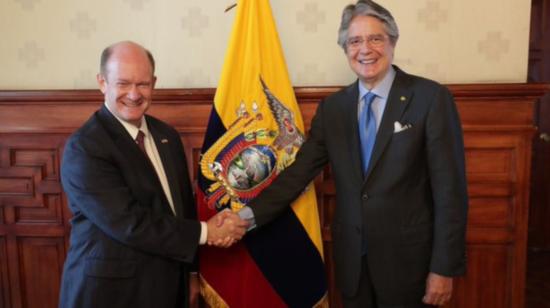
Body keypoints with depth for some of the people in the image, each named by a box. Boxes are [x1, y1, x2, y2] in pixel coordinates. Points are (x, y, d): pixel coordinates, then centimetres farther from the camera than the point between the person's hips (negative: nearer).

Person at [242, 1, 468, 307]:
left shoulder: (431, 97, -10)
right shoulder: (332, 106, 2)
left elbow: (450, 189, -11)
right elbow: (299, 171, -2)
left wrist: (444, 267, -11)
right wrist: (249, 215, -14)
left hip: (407, 258, -3)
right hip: (352, 258, 4)